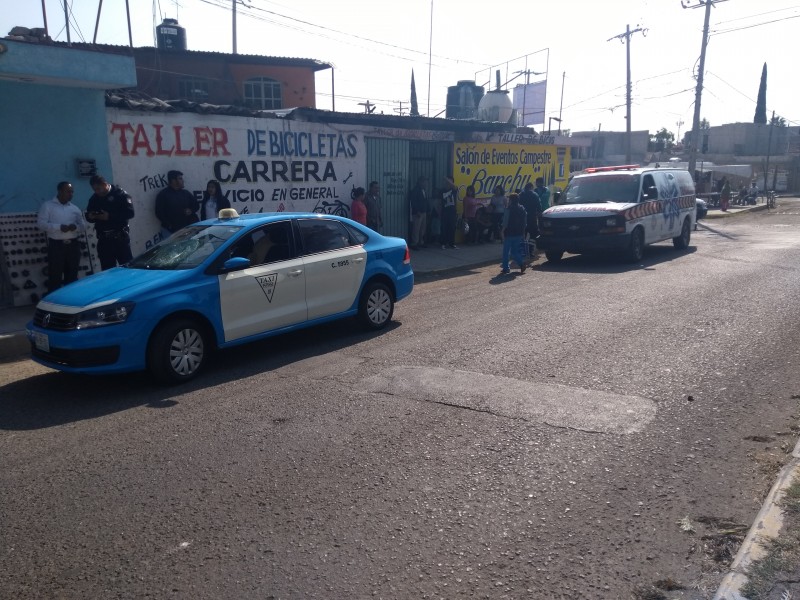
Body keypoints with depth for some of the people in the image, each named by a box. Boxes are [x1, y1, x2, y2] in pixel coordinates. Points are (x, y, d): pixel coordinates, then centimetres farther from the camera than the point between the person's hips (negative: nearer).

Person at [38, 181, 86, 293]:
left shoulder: (75, 208, 14)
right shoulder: (48, 205, 2)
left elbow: (83, 227, 13)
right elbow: (41, 224, -7)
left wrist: (76, 227, -11)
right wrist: (59, 227, -20)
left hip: (73, 245, 4)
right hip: (56, 245, -4)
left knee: (72, 276, 9)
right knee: (55, 277, -5)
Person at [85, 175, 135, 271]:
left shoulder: (120, 194, -3)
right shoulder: (94, 198, 13)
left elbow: (129, 213, -13)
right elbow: (88, 215, 21)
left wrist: (110, 216, -19)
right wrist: (90, 216, -3)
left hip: (120, 237, -5)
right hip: (103, 239, 5)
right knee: (107, 270, 6)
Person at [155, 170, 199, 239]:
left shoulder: (186, 193, 12)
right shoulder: (163, 195, -2)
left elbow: (196, 205, 20)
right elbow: (159, 212, -7)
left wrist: (191, 211, -2)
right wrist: (169, 225, -13)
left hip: (186, 229, 4)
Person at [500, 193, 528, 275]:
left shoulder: (509, 210, -13)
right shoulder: (522, 210, 8)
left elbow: (505, 223, -15)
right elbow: (525, 223, 11)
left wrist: (502, 231, -3)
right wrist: (523, 233, 18)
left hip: (509, 234, -6)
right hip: (519, 234, 6)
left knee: (506, 252, 3)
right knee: (515, 251, 16)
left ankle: (505, 268, 4)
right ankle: (522, 263, -1)